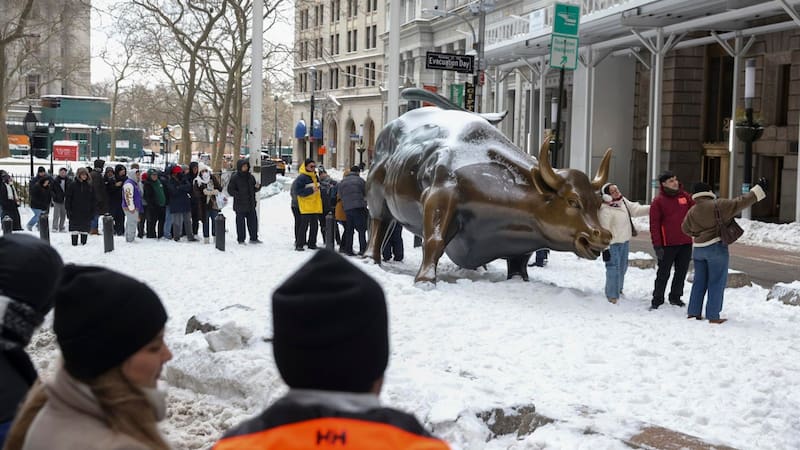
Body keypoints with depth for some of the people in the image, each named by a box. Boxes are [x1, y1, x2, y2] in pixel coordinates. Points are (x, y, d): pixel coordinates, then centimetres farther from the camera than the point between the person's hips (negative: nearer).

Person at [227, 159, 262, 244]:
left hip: (251, 205, 5)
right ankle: (241, 240, 11)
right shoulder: (235, 177, -6)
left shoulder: (250, 177, 10)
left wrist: (258, 187, -6)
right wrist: (238, 195, -22)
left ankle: (254, 238, 20)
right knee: (240, 222, 1)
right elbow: (230, 190, -7)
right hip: (240, 205, -5)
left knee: (253, 221, 8)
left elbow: (254, 189, 17)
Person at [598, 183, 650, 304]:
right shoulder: (605, 209, -24)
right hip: (613, 244, -9)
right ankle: (612, 295, 3)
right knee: (613, 268, -7)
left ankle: (618, 288, 41)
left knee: (622, 266, 22)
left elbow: (636, 209, 9)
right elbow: (604, 229, -22)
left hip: (625, 241, 9)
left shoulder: (623, 201, 1)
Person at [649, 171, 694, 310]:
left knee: (681, 272, 12)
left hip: (686, 242, 4)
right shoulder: (658, 201, -6)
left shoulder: (685, 196, 7)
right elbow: (654, 224, -8)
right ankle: (657, 300, 10)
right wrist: (657, 245, -13)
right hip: (668, 244, -4)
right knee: (663, 273, 1)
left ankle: (675, 297, 25)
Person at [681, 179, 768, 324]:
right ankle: (713, 316, 3)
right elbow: (740, 203, -14)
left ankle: (693, 312, 18)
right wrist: (759, 190, -7)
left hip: (698, 249, 6)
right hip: (716, 247, -6)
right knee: (717, 283, 2)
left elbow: (685, 228, 18)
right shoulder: (717, 205, -14)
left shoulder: (692, 212, 4)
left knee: (700, 281, 15)